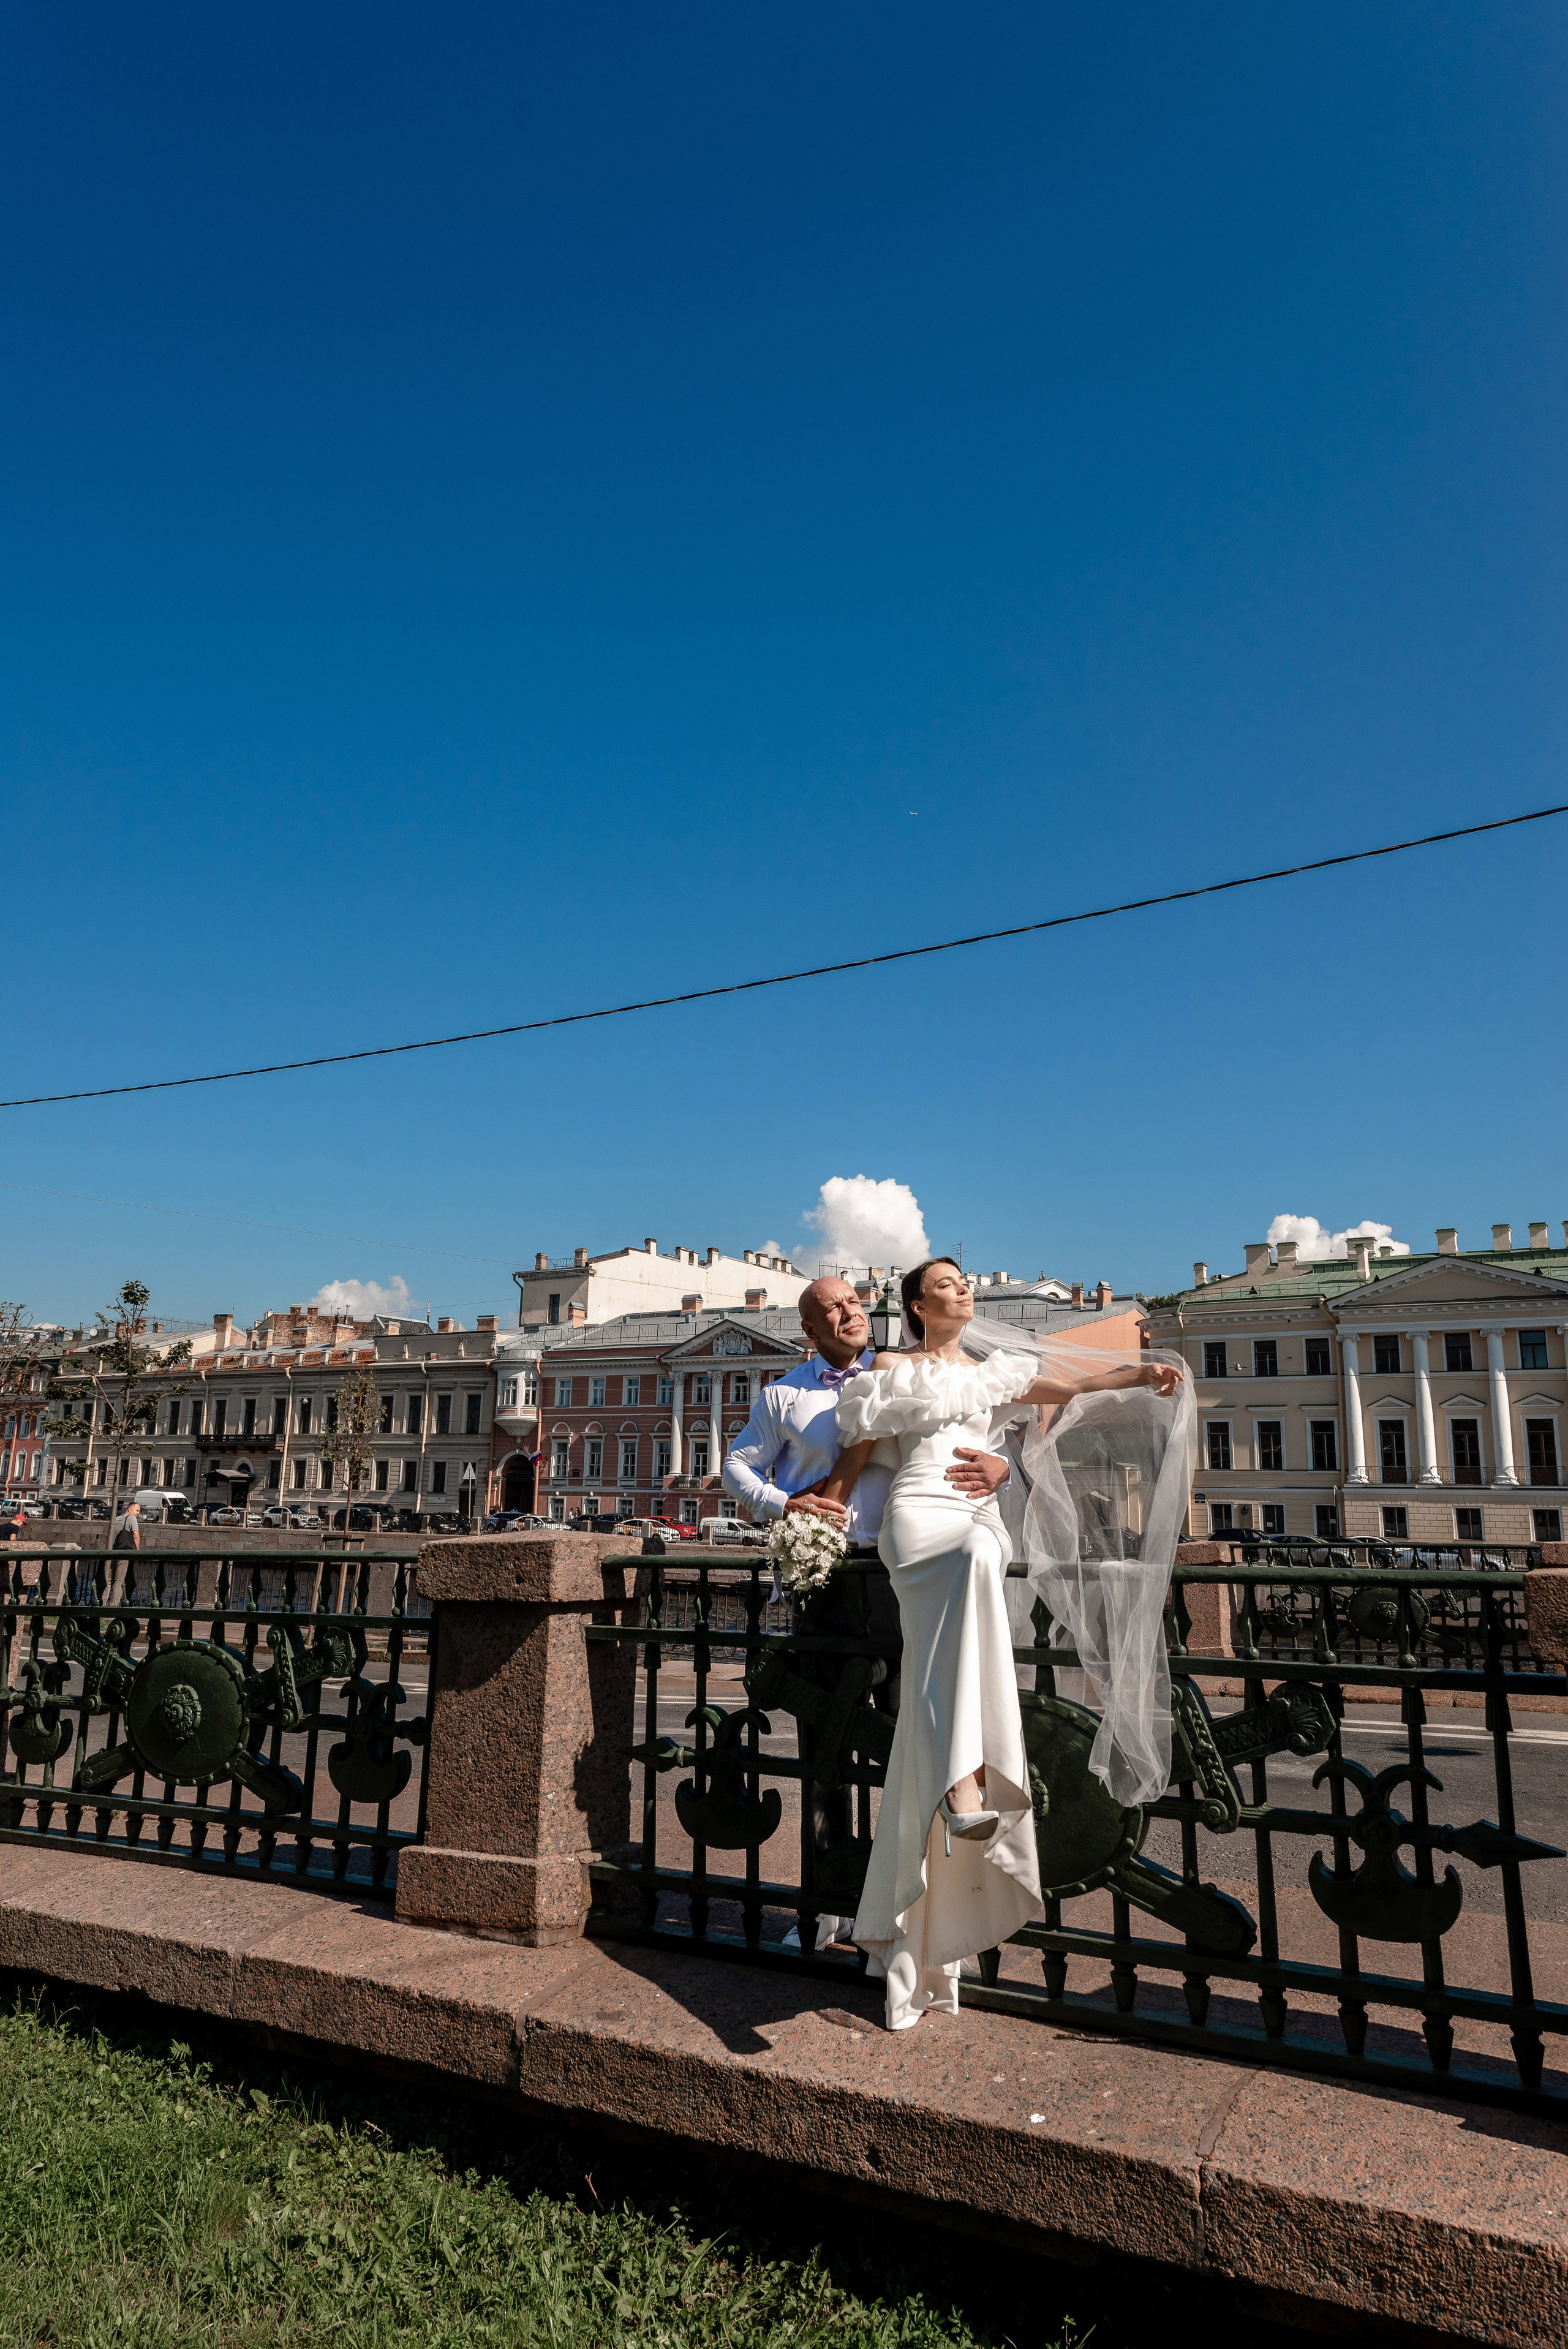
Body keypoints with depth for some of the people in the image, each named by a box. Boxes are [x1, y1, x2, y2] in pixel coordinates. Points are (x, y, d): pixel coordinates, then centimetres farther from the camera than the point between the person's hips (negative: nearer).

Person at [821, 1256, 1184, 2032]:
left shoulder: (988, 1373, 26)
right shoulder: (892, 1368, 15)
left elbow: (1064, 1384, 16)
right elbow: (856, 1454, 13)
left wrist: (1139, 1373, 2)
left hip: (980, 1522, 4)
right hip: (918, 1515, -3)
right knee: (976, 1555, -40)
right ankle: (965, 1780, -52)